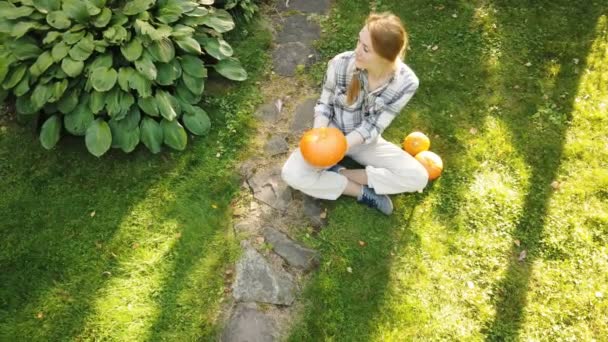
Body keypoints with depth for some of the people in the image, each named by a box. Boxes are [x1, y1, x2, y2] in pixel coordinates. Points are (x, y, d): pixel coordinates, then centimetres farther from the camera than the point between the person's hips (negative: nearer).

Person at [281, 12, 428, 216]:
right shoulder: (340, 64, -24)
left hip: (365, 141, 1)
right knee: (291, 174, -25)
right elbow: (324, 105, -8)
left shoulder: (406, 83, -23)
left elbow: (373, 127, -17)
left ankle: (338, 173, -11)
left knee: (418, 177, -16)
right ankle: (362, 192, -12)